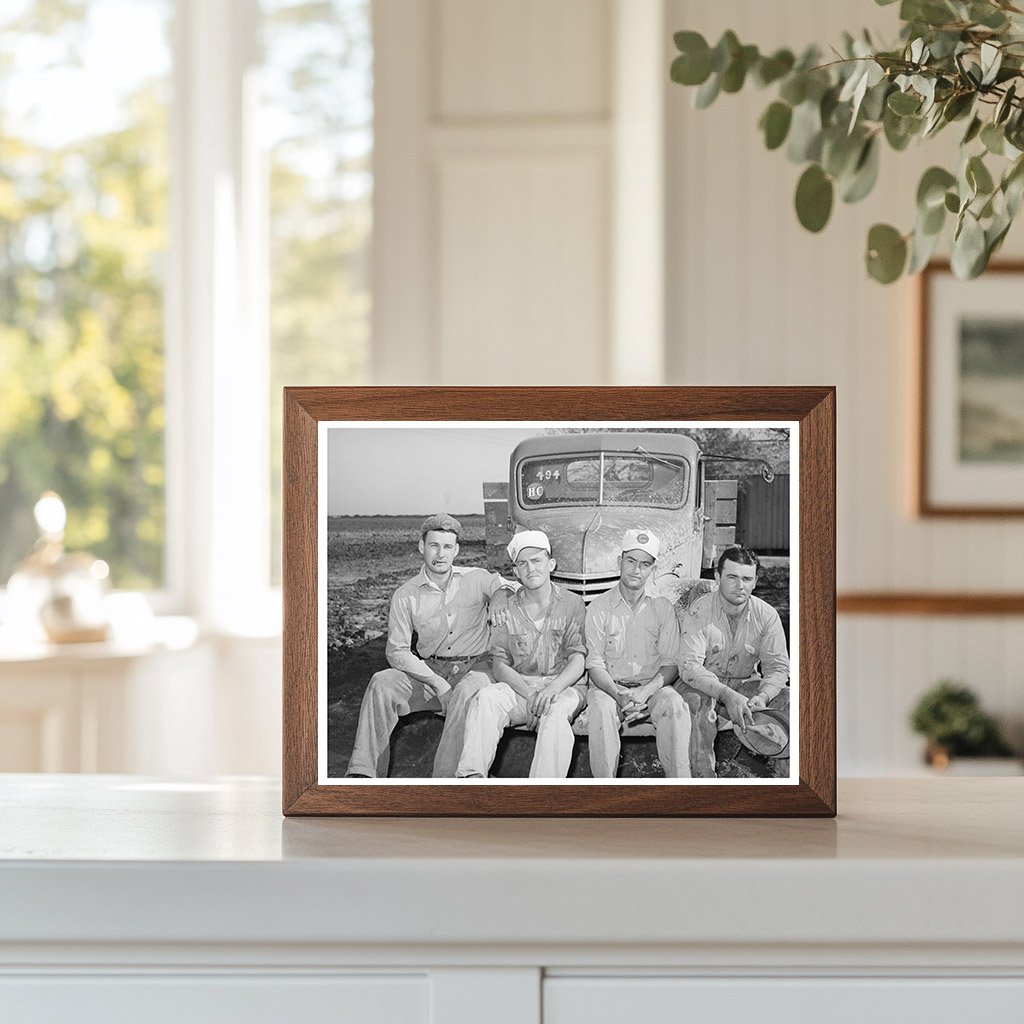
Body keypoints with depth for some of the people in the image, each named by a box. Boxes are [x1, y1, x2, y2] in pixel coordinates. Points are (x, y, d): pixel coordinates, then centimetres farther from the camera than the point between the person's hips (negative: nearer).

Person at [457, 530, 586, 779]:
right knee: (486, 698, -29)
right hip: (518, 685, 2)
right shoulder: (507, 609, 11)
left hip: (563, 686, -2)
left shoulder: (572, 604, 5)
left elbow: (578, 661, -4)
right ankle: (471, 778, -43)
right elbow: (499, 665, 3)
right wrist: (529, 694, -16)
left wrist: (552, 689, -25)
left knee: (556, 710, -37)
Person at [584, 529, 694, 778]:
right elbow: (595, 664, -3)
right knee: (601, 709, -34)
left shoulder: (662, 607, 7)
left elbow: (671, 664, 1)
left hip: (653, 687, 1)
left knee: (675, 705, -31)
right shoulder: (599, 608, 3)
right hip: (610, 686, -1)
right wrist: (619, 696, -22)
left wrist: (645, 692, -19)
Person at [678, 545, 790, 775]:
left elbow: (777, 666, -6)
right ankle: (703, 774, -25)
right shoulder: (698, 613, -15)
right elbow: (689, 667, -24)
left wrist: (762, 697, -29)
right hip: (704, 685, -3)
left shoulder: (766, 615, -5)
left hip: (745, 683, 3)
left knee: (789, 700, -20)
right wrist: (726, 695, -39)